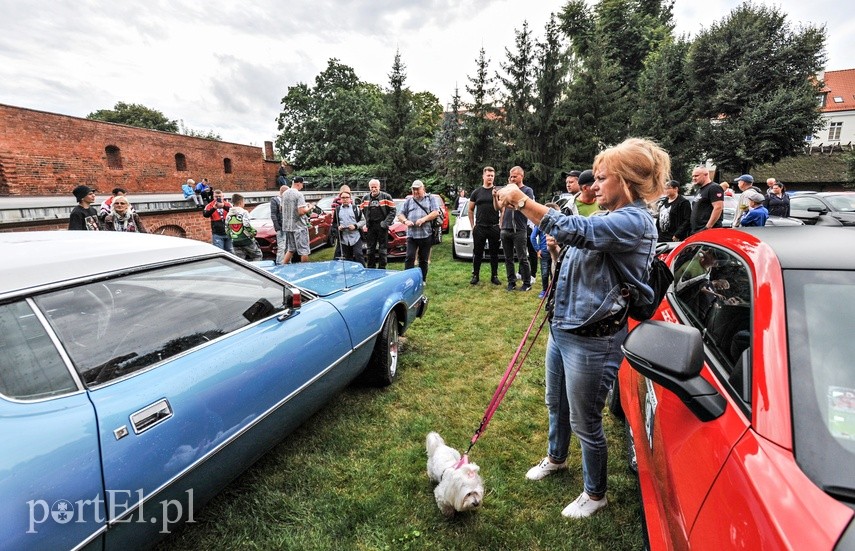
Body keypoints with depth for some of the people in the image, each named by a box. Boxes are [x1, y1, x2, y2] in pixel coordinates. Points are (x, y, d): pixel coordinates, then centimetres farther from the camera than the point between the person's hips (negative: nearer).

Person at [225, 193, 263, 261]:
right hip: (246, 240, -5)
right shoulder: (243, 212, -11)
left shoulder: (228, 215, 7)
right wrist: (253, 232, -5)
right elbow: (247, 226, -21)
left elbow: (227, 229, 11)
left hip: (235, 242, 5)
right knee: (258, 255, 10)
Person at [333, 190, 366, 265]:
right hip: (344, 239, 3)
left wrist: (355, 226, -10)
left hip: (356, 237, -2)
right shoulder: (337, 210, 11)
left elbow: (363, 220, 5)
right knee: (347, 258, 9)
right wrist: (338, 227, -3)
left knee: (358, 255, -9)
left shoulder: (356, 208, 6)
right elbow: (334, 223, 18)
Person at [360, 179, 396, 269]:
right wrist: (366, 223, 5)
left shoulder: (386, 197, -4)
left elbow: (392, 211, -6)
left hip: (382, 226, -3)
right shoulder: (365, 198, 6)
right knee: (370, 250, 8)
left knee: (383, 250, 3)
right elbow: (362, 211, 14)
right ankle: (370, 268, 19)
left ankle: (382, 269, 12)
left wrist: (386, 222, -14)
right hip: (370, 227, 3)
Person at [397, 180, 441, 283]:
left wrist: (424, 219, -15)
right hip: (411, 234, 1)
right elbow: (400, 215, 14)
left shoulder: (430, 199, 12)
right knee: (409, 257, -10)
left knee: (424, 260, 6)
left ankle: (422, 280, 15)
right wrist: (405, 221, -9)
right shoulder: (408, 201, 17)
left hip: (426, 235, -1)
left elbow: (436, 212, 0)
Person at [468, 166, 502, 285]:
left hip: (494, 228, 0)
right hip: (479, 228, 1)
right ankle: (475, 275, 15)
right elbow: (470, 210, 12)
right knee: (477, 253, 6)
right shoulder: (476, 192, 6)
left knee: (494, 253, 6)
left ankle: (494, 276, 15)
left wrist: (501, 224, -3)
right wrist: (472, 225, 5)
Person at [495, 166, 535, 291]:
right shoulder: (507, 188, 12)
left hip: (519, 230, -4)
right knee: (508, 258, 8)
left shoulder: (527, 190, 0)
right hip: (505, 229, 5)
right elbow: (498, 208, 10)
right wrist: (495, 197, -8)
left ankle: (527, 283, 7)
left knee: (522, 258, -1)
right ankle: (511, 282, 16)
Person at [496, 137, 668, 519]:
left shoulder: (634, 222, -20)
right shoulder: (608, 219, 10)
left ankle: (595, 494, 36)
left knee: (584, 423, 10)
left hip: (592, 340, -9)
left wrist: (522, 201, -30)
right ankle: (556, 458, 53)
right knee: (556, 404, 26)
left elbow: (575, 231, -34)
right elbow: (572, 242, 20)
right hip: (563, 329, 9)